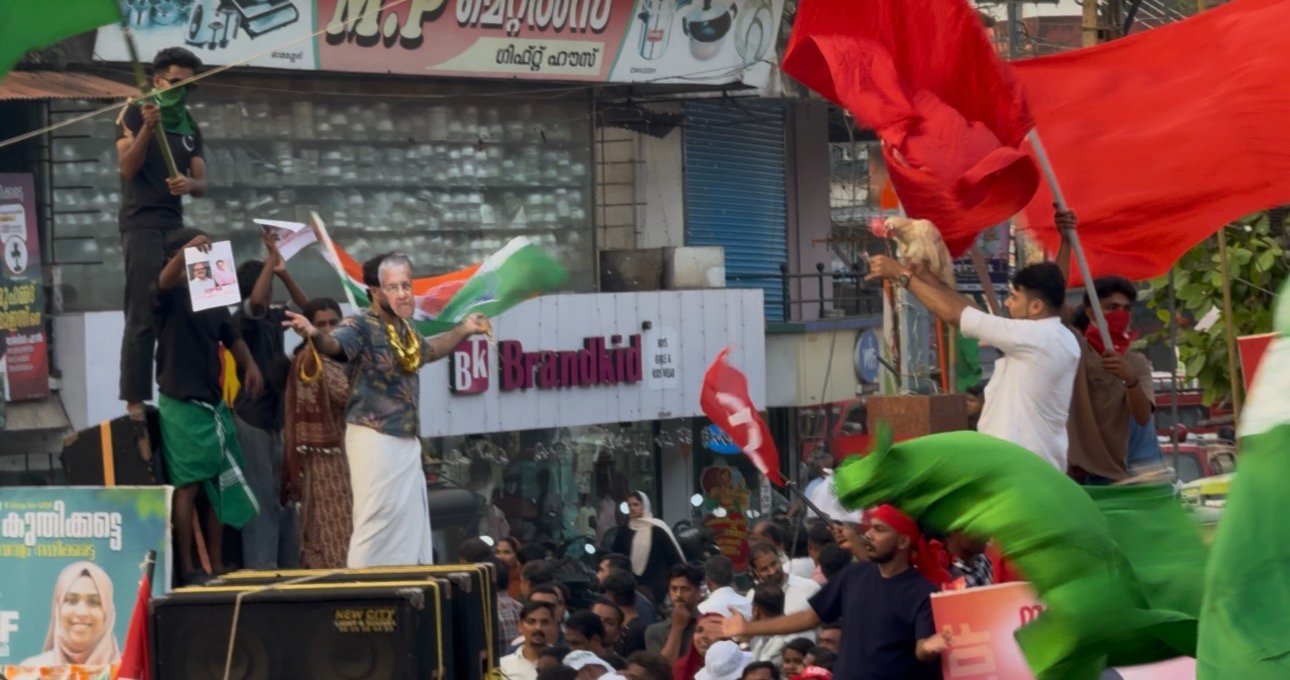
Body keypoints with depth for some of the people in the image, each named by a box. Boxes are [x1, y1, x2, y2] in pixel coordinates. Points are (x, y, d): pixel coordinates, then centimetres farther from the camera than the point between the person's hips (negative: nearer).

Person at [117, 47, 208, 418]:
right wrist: (147, 128, -26)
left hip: (175, 226, 6)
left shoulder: (191, 128, 14)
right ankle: (134, 400, -16)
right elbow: (127, 167, -13)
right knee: (143, 317, -13)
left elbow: (202, 184, 7)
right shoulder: (135, 114, -1)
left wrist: (189, 184, -16)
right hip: (142, 225, -6)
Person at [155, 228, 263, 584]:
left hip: (214, 401, 7)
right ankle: (185, 568, -8)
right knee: (187, 485, -9)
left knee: (221, 484, 8)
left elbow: (232, 337, 21)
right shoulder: (171, 295, -7)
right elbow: (164, 280, -29)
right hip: (181, 403, -7)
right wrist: (186, 252, -49)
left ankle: (217, 564, 13)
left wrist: (249, 364, 1)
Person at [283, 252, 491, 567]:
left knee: (412, 524, 13)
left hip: (407, 440, 9)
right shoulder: (362, 325, -14)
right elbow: (335, 343, -36)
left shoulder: (405, 328, 11)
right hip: (374, 438, -9)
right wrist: (314, 334, -57)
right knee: (375, 522, -12)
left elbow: (428, 349, 34)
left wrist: (464, 330, 31)